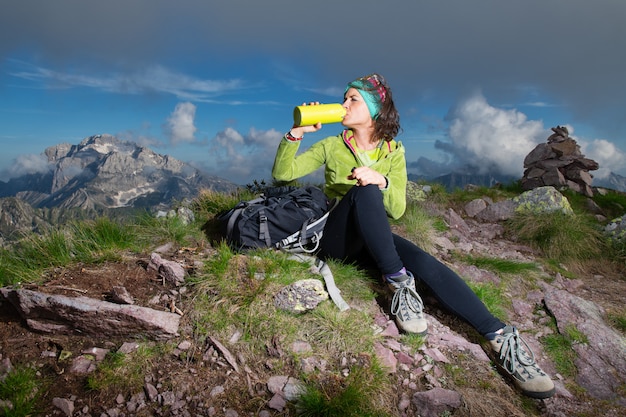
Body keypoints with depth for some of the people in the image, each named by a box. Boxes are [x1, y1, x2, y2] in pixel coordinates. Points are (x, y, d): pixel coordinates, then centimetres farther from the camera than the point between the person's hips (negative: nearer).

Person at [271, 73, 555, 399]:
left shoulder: (393, 150, 4)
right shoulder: (332, 147, 3)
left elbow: (397, 210, -4)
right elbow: (282, 173, -5)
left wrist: (381, 180, -24)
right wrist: (297, 132, -19)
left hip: (373, 240, 1)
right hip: (336, 240, -1)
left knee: (425, 263, -28)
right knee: (365, 191, -33)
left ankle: (502, 339, -27)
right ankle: (398, 282, -30)